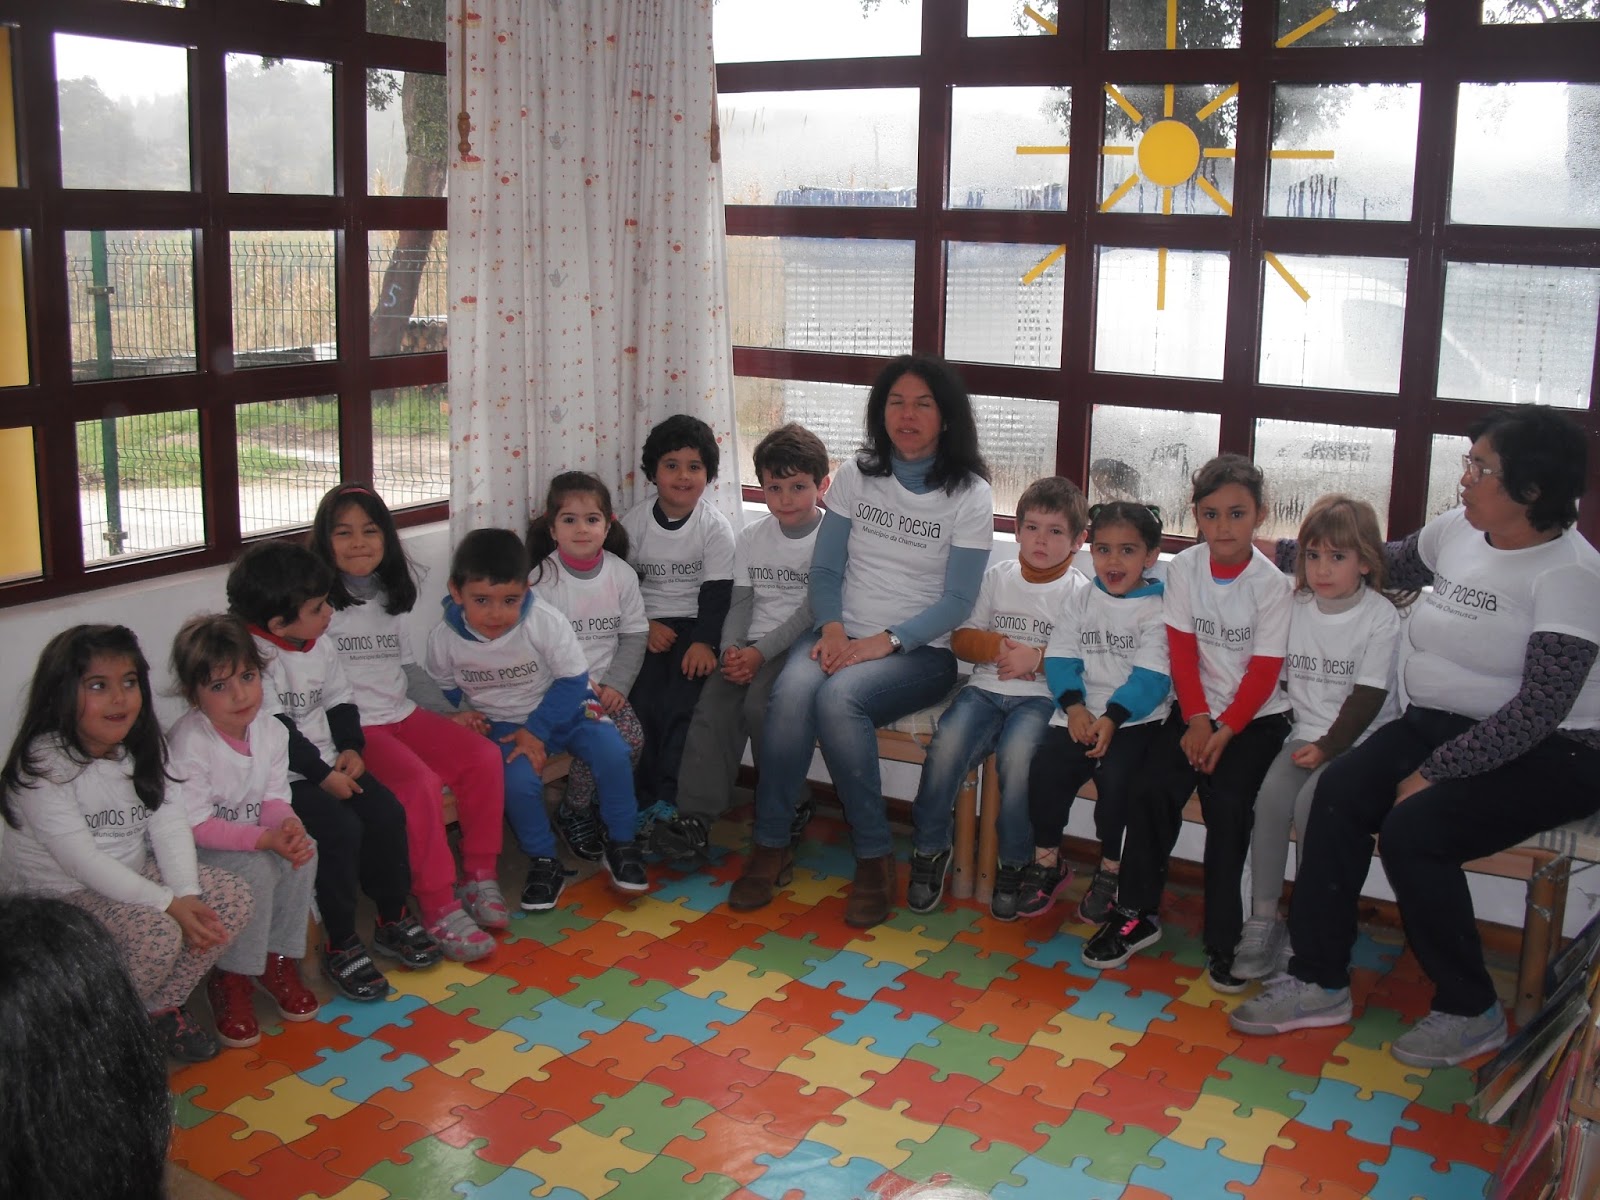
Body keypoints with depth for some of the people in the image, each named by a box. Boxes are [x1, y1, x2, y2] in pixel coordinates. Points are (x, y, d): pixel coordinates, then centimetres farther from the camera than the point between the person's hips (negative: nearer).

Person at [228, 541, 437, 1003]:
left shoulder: (320, 645, 8)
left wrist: (351, 749, -2)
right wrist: (323, 776, -18)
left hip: (330, 764, 8)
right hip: (282, 777, -7)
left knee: (387, 812, -9)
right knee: (340, 828, -25)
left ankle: (392, 918, 10)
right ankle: (340, 944, -10)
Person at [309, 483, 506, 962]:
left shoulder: (394, 592, 15)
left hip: (401, 713, 6)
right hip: (351, 728, -6)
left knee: (483, 757, -14)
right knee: (421, 784, -29)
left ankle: (480, 877, -3)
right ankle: (439, 908, -20)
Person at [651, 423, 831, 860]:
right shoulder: (751, 538, 12)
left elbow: (813, 611, -12)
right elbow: (740, 602, 10)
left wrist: (761, 652, -19)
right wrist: (732, 650, -10)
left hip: (800, 645, -5)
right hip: (752, 648, 5)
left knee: (759, 705, -28)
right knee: (713, 706, -19)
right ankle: (695, 817, -16)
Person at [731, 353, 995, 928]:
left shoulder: (969, 494, -1)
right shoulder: (856, 474, 10)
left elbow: (958, 600, -6)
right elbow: (825, 568, 9)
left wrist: (886, 641, -18)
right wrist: (832, 628, -11)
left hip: (921, 650, -3)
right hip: (844, 635, 3)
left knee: (838, 697, -34)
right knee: (790, 690, -31)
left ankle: (875, 858, -20)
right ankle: (770, 847, -17)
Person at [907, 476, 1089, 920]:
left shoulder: (1079, 592, 6)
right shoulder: (997, 577, 15)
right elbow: (961, 637, 14)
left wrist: (1037, 658, -15)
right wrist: (998, 647, -6)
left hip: (1041, 697, -3)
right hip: (986, 687, 3)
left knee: (1016, 754, -33)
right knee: (947, 744, -26)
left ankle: (1014, 866, -13)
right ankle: (929, 849, -7)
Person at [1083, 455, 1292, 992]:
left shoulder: (1271, 583, -9)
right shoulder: (1184, 568, -1)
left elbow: (1264, 671, -10)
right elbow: (1182, 651, -1)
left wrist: (1225, 731, -16)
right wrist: (1196, 720, -11)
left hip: (1255, 715, -3)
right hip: (1198, 707, 3)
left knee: (1226, 801, -21)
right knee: (1153, 789, -16)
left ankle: (1224, 937, -8)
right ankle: (1137, 913, -1)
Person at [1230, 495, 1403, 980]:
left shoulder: (1381, 616, -6)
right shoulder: (1296, 609, 8)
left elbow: (1368, 698, -10)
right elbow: (1279, 679, 11)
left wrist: (1328, 747, -18)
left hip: (1361, 740, -4)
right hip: (1305, 733, 4)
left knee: (1312, 801, -26)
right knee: (1270, 794, -21)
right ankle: (1263, 918, -15)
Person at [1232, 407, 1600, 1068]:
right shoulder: (1457, 530, 3)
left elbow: (1538, 709, -23)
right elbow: (1389, 563, 25)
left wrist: (1435, 772, -23)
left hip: (1545, 755, -7)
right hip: (1438, 724, 7)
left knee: (1412, 829, -26)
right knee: (1340, 790, -16)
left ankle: (1471, 1012, -4)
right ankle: (1319, 982, -7)